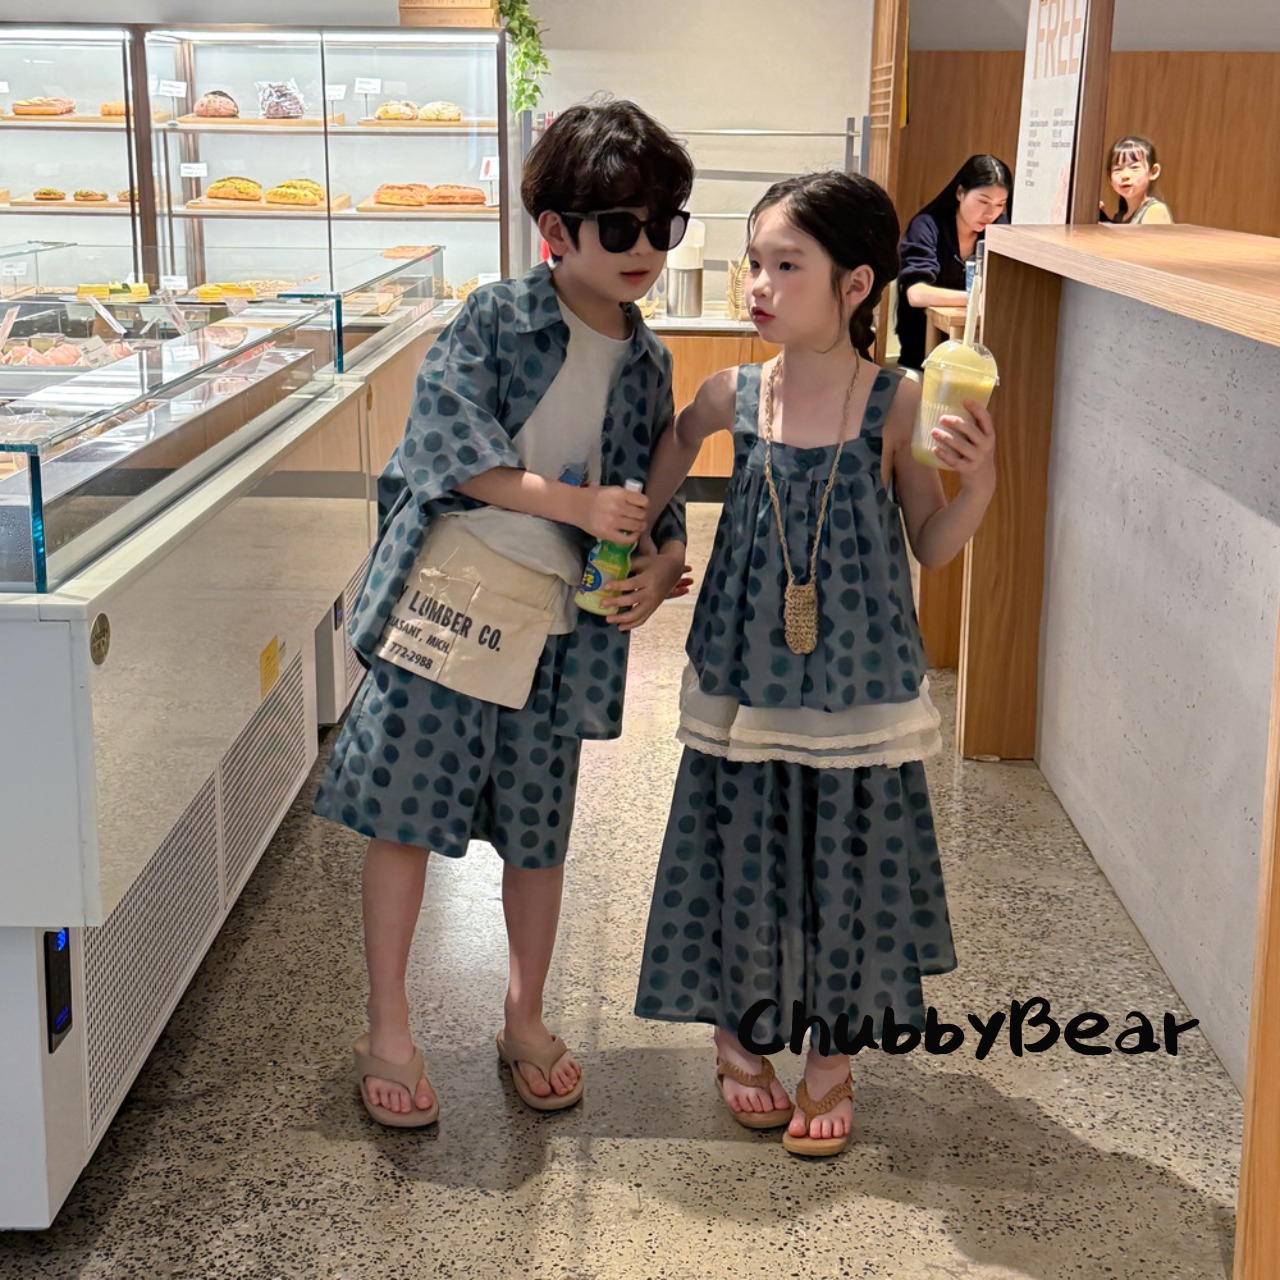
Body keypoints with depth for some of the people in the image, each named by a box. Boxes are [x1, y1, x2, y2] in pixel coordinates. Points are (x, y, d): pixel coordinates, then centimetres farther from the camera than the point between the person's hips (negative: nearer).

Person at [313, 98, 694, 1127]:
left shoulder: (648, 363, 9)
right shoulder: (498, 319, -5)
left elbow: (654, 493, 17)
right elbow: (447, 436, -16)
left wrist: (663, 557, -5)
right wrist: (575, 504, -22)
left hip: (557, 620, 4)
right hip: (448, 595, -4)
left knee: (537, 831, 13)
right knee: (405, 816, 2)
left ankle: (526, 1019, 34)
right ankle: (388, 1032, 18)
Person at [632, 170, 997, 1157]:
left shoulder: (895, 404, -10)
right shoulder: (735, 396, -5)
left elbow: (931, 548, -2)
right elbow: (674, 443, 18)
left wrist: (979, 485, -19)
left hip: (856, 688, -1)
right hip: (747, 681, 2)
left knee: (846, 861, 10)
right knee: (744, 858, 11)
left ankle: (831, 1056, 30)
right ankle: (739, 1036, 34)